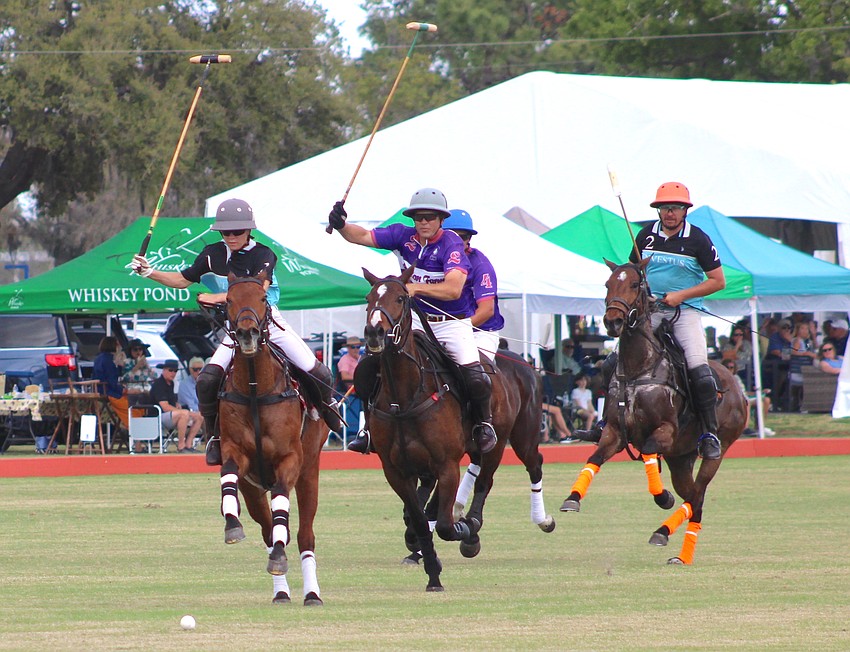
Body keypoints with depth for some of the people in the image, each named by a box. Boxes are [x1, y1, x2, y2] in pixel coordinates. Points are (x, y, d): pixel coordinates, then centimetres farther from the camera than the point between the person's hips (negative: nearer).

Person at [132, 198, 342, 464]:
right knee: (207, 380, -20)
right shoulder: (213, 254, 1)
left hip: (271, 325, -3)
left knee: (318, 373, -9)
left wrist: (217, 298, -37)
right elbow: (183, 279, 14)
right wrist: (148, 272, 3)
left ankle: (326, 405, 27)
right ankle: (214, 436, 1)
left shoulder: (263, 255, -14)